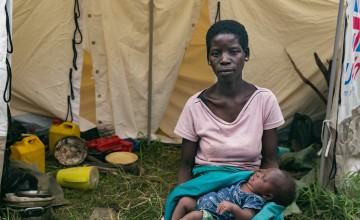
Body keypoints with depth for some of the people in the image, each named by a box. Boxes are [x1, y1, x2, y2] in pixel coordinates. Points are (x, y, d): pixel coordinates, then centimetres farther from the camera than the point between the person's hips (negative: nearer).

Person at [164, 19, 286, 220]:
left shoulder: (265, 100, -6)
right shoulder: (196, 106, -6)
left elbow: (270, 161, 1)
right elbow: (186, 165, 2)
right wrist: (182, 201, -13)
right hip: (204, 185, 1)